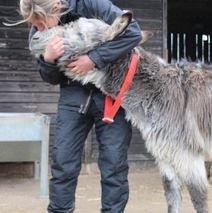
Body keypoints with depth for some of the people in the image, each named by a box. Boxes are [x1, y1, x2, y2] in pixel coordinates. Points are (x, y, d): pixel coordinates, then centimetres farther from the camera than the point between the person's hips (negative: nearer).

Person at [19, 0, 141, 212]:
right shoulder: (39, 35, -4)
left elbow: (132, 32, -23)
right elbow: (52, 79, 2)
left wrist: (94, 59, -28)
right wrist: (48, 60, -21)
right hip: (74, 93, 4)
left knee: (113, 163, -3)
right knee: (63, 161, -2)